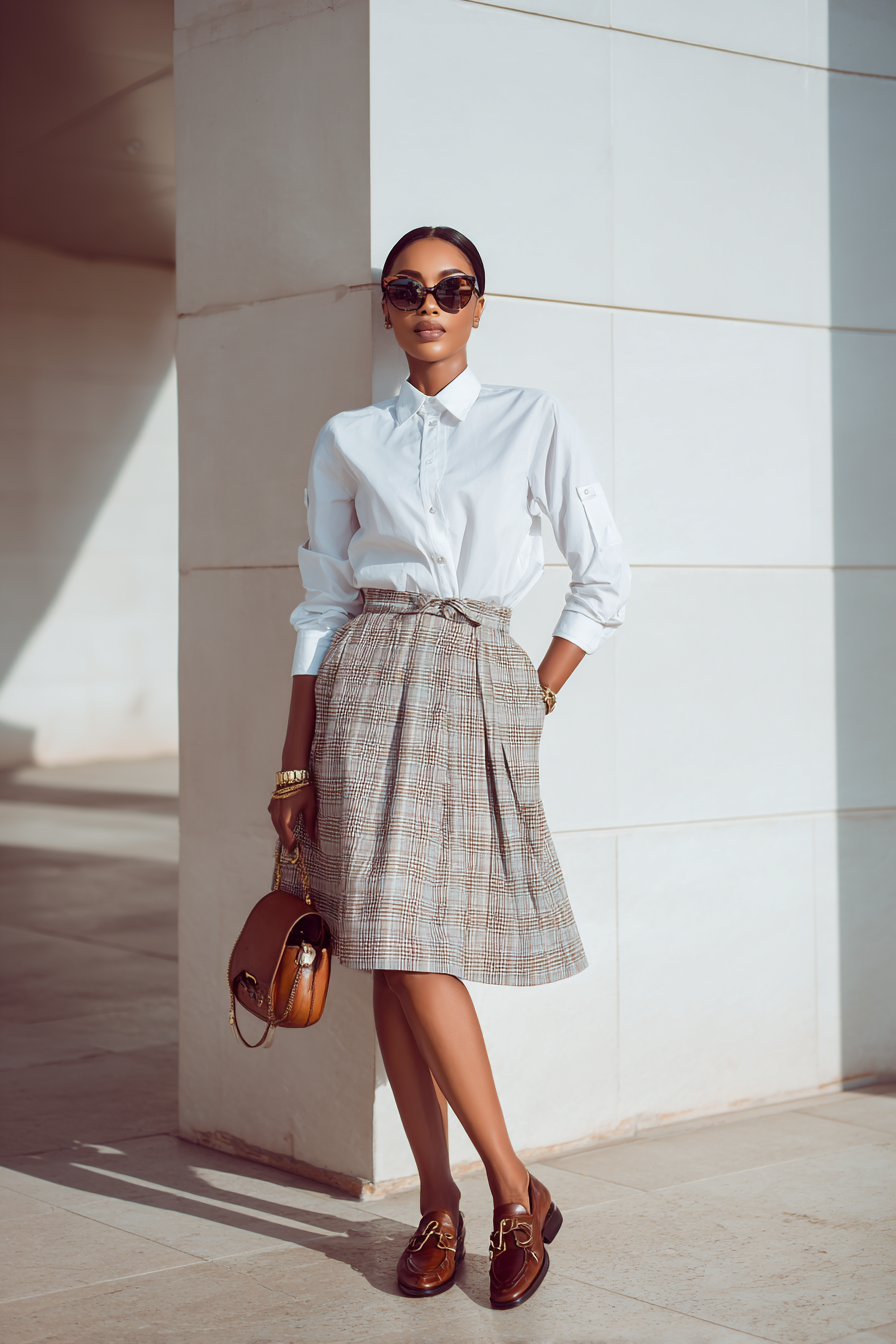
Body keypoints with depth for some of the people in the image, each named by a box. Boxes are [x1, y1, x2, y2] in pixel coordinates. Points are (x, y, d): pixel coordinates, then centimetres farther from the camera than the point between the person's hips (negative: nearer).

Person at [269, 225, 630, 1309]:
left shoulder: (534, 424, 6)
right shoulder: (347, 442, 10)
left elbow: (604, 579, 8)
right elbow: (323, 606, 10)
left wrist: (537, 699, 2)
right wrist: (295, 763, 5)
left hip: (480, 687, -2)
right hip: (370, 685, 2)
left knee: (421, 946, -11)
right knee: (391, 951, -1)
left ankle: (513, 1194, 4)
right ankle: (438, 1204, 9)